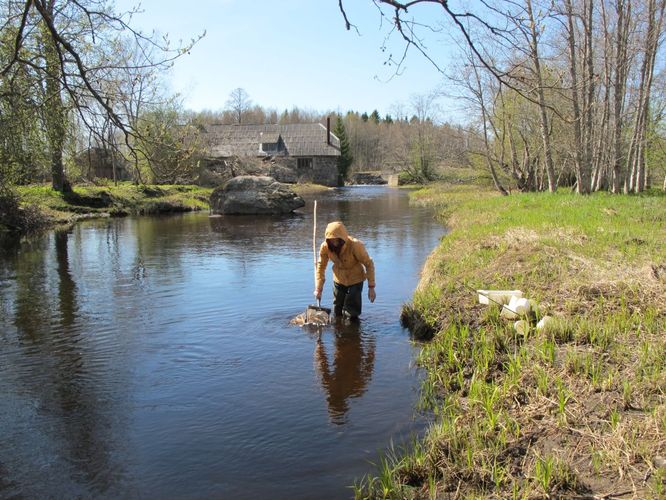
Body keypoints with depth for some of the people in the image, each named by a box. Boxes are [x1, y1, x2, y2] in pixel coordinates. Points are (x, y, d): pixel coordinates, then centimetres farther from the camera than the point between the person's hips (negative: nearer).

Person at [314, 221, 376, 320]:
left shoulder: (356, 246, -32)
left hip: (355, 280, -3)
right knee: (337, 312, 16)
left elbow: (369, 264, -22)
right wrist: (318, 288, -10)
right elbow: (321, 266, -8)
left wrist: (371, 287, -23)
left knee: (351, 313, -7)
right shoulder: (325, 247, -22)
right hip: (339, 279, 4)